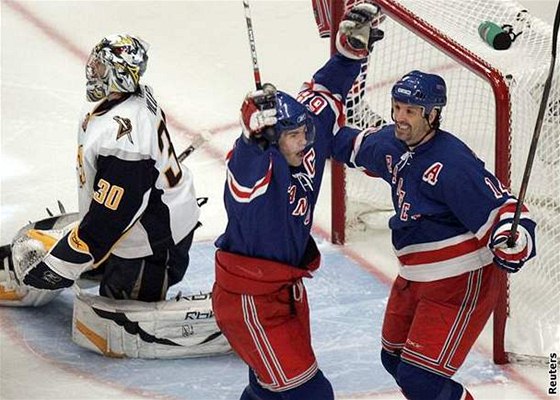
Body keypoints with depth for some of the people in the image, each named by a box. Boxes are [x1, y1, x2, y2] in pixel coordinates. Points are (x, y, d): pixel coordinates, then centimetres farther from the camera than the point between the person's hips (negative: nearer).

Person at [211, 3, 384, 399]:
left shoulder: (309, 145, -5)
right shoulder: (255, 170, -26)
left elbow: (325, 94, 7)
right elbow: (249, 160, -51)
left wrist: (353, 44, 2)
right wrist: (255, 128, -69)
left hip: (287, 288, 9)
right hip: (248, 299, -9)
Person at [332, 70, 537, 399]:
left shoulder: (451, 163, -27)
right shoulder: (392, 144, 0)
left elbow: (500, 208, -30)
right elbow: (356, 145, 23)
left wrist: (512, 241, -48)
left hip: (460, 285, -9)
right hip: (414, 278, 9)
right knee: (396, 361, 22)